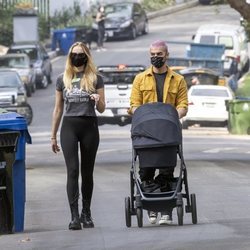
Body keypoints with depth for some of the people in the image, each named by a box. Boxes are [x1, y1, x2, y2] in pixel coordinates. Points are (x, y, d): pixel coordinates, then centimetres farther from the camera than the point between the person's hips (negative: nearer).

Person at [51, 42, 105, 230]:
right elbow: (58, 109, 14)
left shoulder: (95, 79, 6)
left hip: (89, 126, 0)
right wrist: (53, 136, 14)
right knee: (72, 170, -11)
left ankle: (86, 213, 16)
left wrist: (98, 100, -17)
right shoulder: (63, 80, 10)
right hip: (69, 126, 0)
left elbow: (102, 109, 7)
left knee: (87, 172, 5)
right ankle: (74, 216, -15)